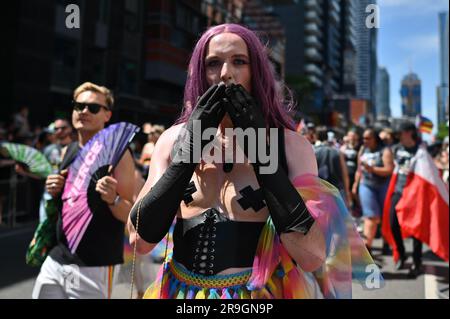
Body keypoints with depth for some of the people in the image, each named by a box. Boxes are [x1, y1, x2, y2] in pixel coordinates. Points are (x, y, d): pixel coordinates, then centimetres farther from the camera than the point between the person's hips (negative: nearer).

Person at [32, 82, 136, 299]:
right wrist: (54, 192, 0)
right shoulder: (69, 150, 8)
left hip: (94, 266, -6)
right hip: (56, 259, 6)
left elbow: (130, 215, -11)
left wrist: (112, 199, -30)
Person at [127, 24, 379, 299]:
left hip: (257, 292, -2)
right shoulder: (174, 139, -3)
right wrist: (188, 148, -16)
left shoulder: (291, 145, -9)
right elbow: (140, 240, -10)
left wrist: (261, 150, -20)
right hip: (179, 291, 2)